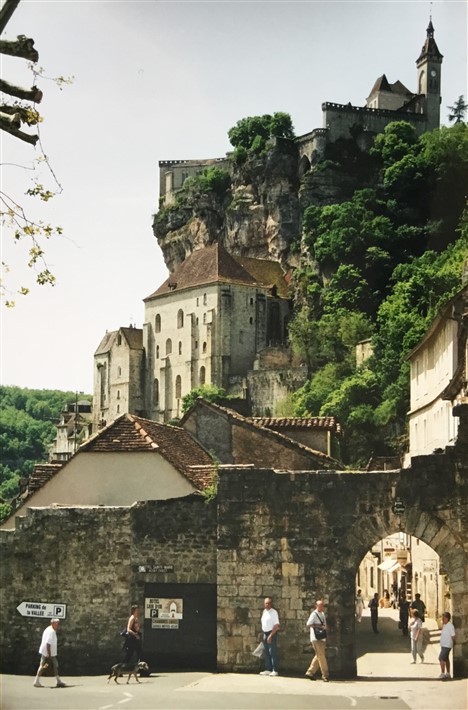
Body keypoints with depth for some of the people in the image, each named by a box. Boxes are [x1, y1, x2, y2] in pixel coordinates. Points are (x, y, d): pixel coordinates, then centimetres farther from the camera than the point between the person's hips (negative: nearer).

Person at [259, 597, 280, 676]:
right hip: (265, 633, 8)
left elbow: (276, 625, -15)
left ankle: (275, 670, -2)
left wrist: (270, 636, -19)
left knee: (273, 652, -6)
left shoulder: (274, 612, -11)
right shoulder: (264, 612, 12)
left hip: (272, 633, -8)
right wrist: (263, 633, 11)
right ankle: (268, 669, 17)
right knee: (266, 652, 11)